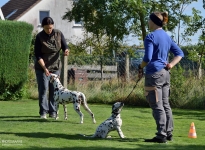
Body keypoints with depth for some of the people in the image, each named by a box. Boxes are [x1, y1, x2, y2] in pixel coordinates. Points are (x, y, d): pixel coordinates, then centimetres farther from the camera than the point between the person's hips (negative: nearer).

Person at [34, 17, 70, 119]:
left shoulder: (58, 34, -5)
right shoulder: (39, 37, -13)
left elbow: (65, 46, 4)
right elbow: (37, 55, -14)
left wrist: (66, 50, -21)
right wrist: (44, 68, -23)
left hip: (55, 66, 3)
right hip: (41, 67, -3)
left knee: (54, 89, 3)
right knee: (43, 89, -7)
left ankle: (52, 111, 9)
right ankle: (43, 111, -1)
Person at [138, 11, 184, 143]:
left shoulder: (151, 37, -12)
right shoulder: (167, 37, 14)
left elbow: (147, 58, -19)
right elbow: (180, 53, 14)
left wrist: (140, 68, -3)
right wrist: (171, 65, 3)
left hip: (154, 74, -8)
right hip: (165, 74, 8)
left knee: (157, 106, -6)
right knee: (165, 105, 13)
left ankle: (161, 136, -6)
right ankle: (169, 133, 18)